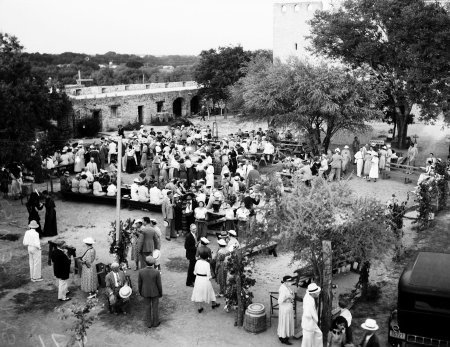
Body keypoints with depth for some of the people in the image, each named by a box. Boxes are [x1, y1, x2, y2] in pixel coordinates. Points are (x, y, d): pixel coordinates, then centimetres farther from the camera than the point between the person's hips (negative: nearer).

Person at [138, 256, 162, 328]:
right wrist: (161, 293, 2)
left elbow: (139, 283, -8)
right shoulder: (157, 272, -27)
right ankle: (155, 323, 34)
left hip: (145, 292, 2)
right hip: (155, 292, -2)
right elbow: (159, 284, -16)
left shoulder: (141, 271, -21)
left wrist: (140, 292, 10)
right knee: (155, 307, 18)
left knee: (147, 307, 21)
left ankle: (149, 323, 32)